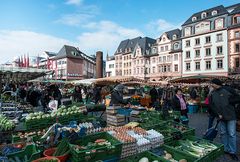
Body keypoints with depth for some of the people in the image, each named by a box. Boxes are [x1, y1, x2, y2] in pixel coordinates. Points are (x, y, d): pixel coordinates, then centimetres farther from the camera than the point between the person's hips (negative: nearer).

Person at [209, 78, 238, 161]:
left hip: (230, 116, -5)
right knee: (223, 133, 13)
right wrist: (218, 114, -3)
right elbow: (212, 105, 5)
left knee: (232, 134, 0)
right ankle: (225, 149, 28)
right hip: (221, 117, 5)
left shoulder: (227, 90, -8)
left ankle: (232, 152, 14)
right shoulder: (212, 94, 6)